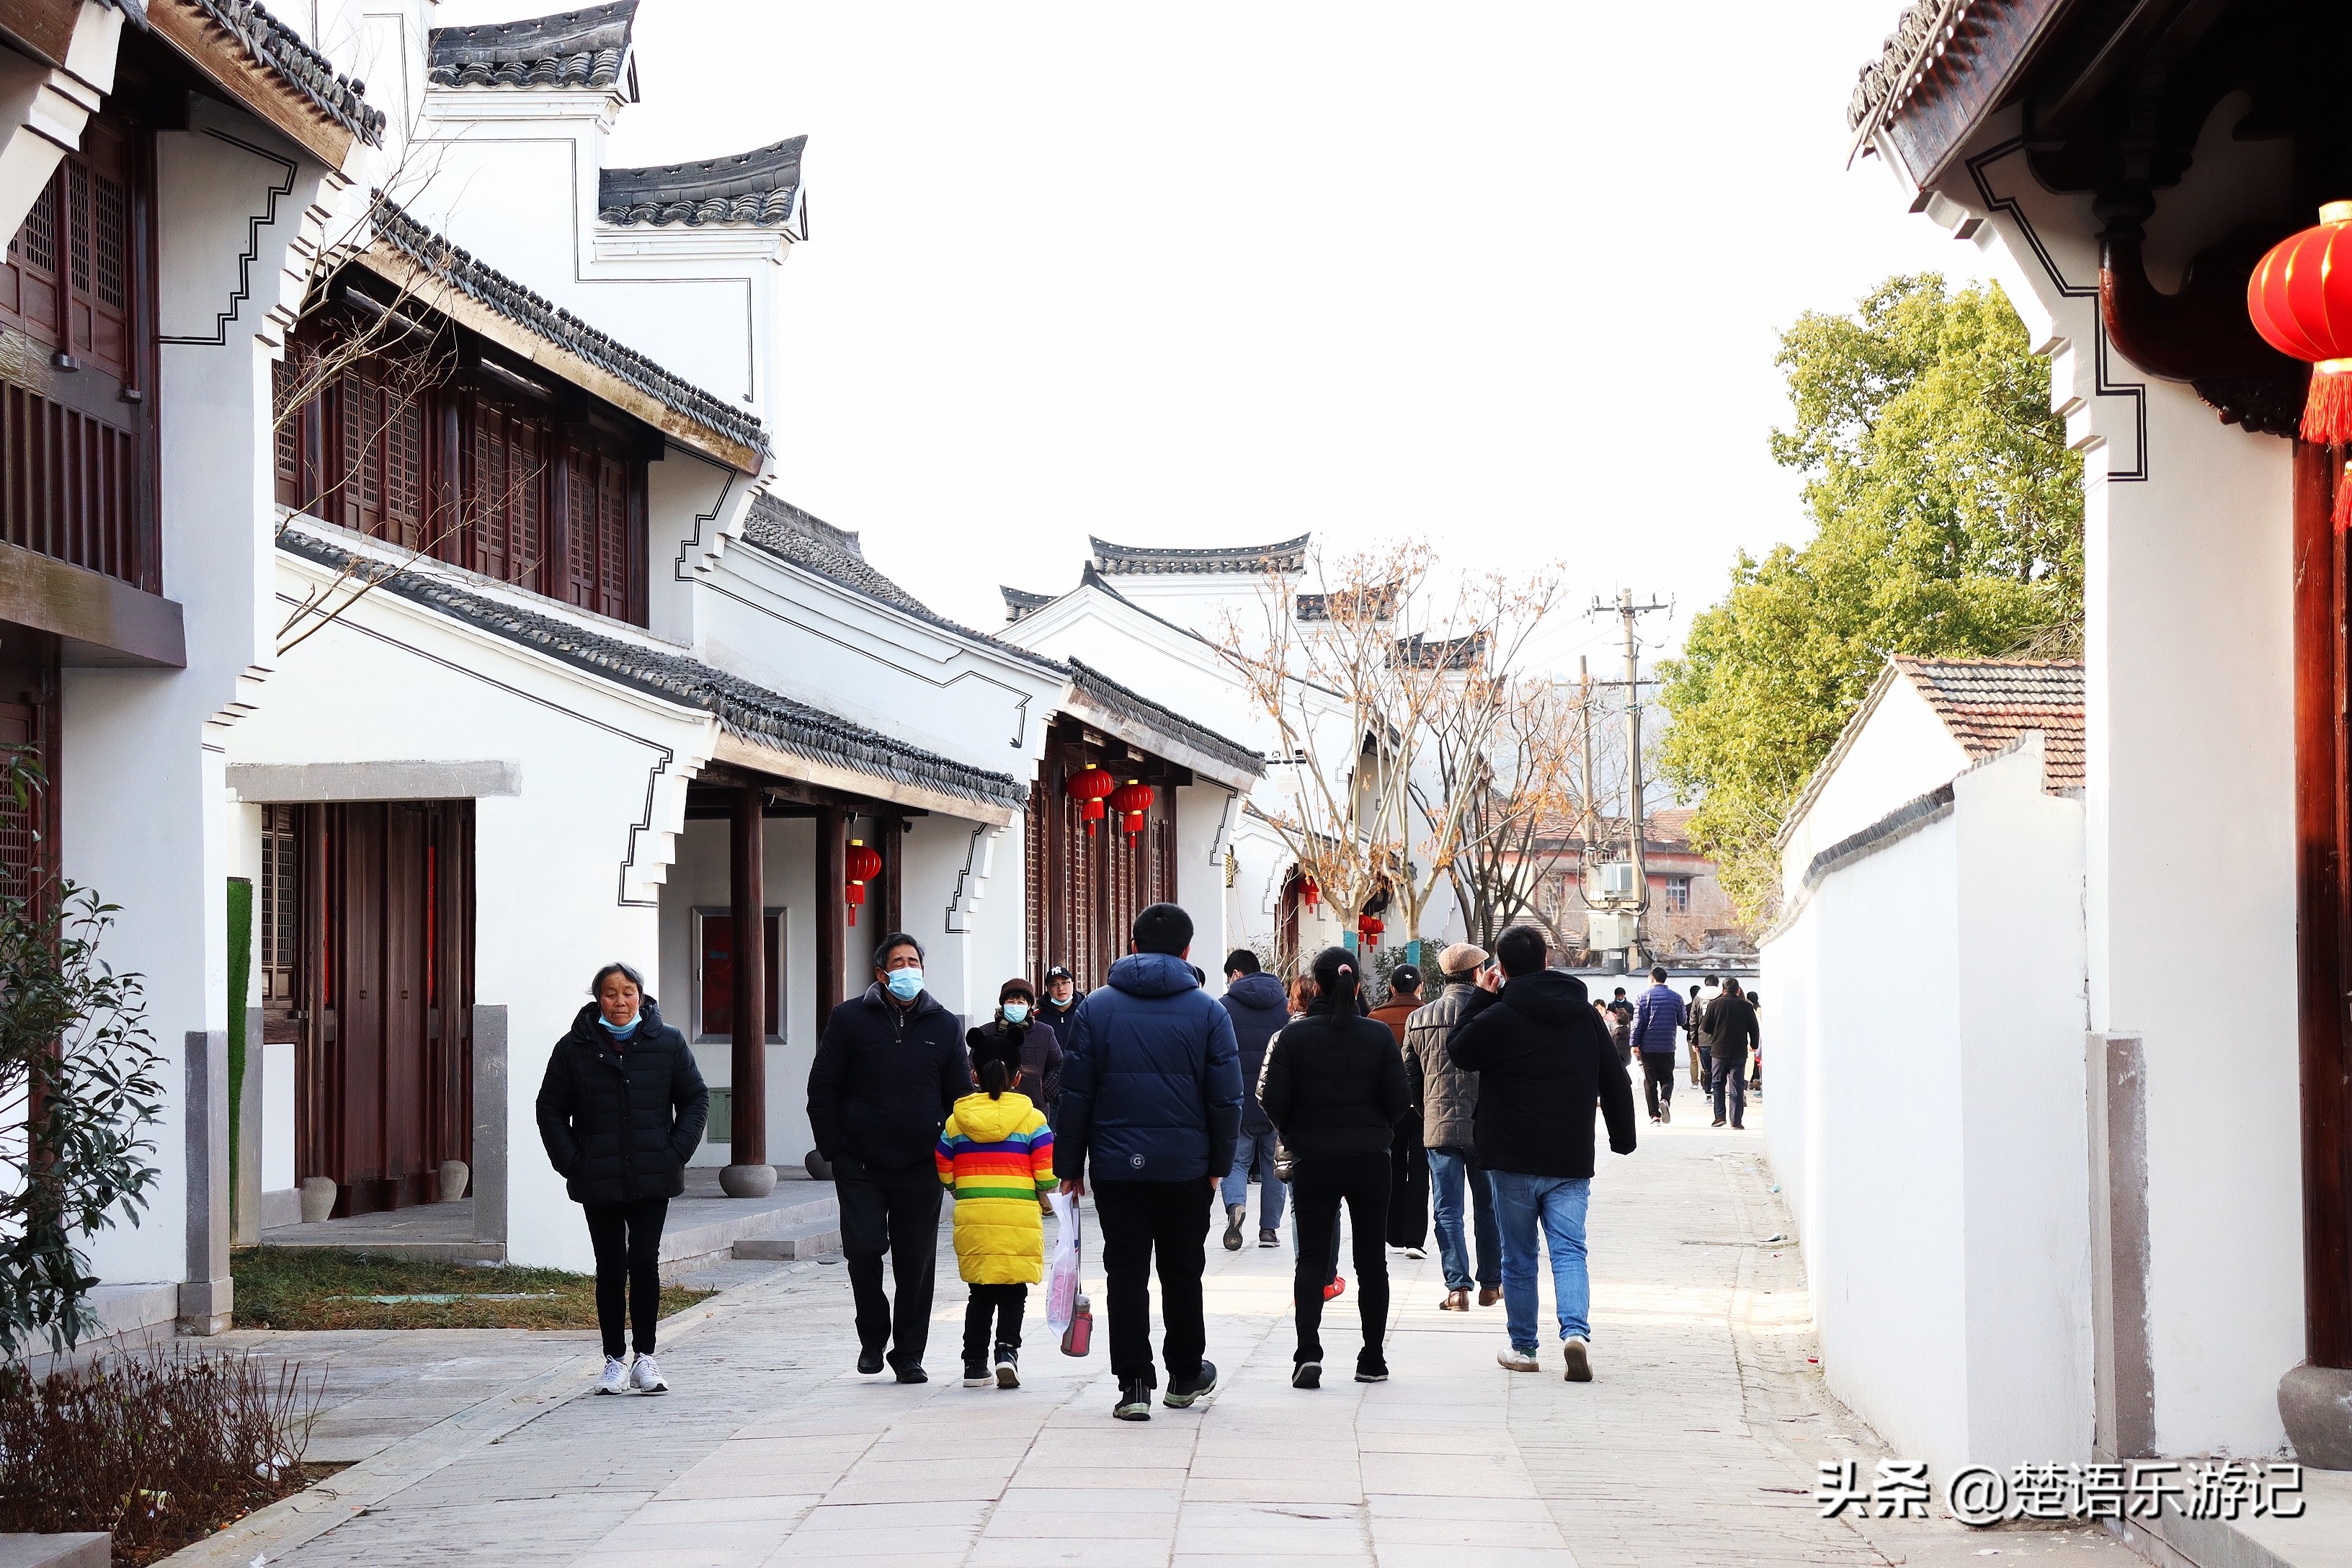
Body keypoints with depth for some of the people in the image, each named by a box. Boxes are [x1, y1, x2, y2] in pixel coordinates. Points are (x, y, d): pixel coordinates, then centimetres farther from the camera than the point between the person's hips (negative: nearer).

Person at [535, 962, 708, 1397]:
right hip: (598, 1182, 0)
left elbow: (696, 1100, 8)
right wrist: (571, 1163, -3)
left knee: (645, 1262, -4)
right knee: (610, 1268, 4)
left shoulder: (668, 1043, 3)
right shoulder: (574, 1049, 3)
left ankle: (645, 1357, 8)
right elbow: (550, 1110, 8)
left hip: (653, 1180, 0)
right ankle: (614, 1360, 13)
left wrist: (676, 1153, -3)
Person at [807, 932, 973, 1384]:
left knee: (917, 1264, 3)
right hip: (861, 1166, -2)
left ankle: (908, 1353, 15)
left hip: (921, 1169, 2)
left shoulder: (944, 1026, 8)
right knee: (863, 1248, -12)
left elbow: (960, 1095, 13)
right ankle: (873, 1335, 11)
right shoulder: (850, 1019, 2)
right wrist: (833, 1149, -4)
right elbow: (822, 1088, 3)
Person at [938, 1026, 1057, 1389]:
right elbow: (1046, 1173, -5)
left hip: (972, 1218, 3)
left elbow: (944, 1172, 9)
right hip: (1019, 1219, -3)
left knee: (981, 1294, 13)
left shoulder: (956, 1120, 7)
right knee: (1013, 1292, 5)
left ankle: (975, 1363, 13)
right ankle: (1007, 1350, -13)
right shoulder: (1032, 1118, -1)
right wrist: (1044, 1203, 12)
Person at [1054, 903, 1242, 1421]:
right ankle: (1185, 1377, 26)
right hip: (1186, 1166, 0)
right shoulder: (1208, 1013, -1)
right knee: (1182, 1272, 14)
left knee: (1126, 1273, 3)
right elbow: (1226, 1098, 0)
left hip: (1115, 1165, 0)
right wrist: (1219, 1163, 9)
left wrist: (1070, 1165, 6)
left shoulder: (1096, 1008, 1)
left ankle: (1134, 1384, -1)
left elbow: (1074, 1094, 2)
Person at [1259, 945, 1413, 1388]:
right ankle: (1373, 1360, 14)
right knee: (1371, 1259, 11)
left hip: (1312, 1162, -1)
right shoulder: (1379, 1036, -5)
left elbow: (1274, 1101, -8)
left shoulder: (1293, 1036, -8)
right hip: (1370, 1160, 1)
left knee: (1311, 1258, 5)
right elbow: (1400, 1101, -5)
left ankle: (1308, 1352, -11)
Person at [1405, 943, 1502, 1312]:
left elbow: (1409, 1078, 8)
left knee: (1448, 1211, 4)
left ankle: (1457, 1288, -1)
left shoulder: (1419, 1019, 3)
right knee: (1489, 1209, 13)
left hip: (1439, 1128, 1)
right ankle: (1491, 1285, 19)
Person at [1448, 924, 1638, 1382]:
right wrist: (1623, 1138, 21)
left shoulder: (1499, 1017, -11)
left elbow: (1458, 1051, 7)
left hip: (1514, 1160, -3)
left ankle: (1523, 1347, 16)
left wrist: (1482, 996, 10)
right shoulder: (1584, 1016, 5)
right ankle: (1576, 1330, -21)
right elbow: (1615, 1080, 11)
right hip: (1571, 1161, 3)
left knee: (1519, 1257, 9)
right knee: (1569, 1250, 1)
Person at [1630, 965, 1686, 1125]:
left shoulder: (1644, 997, -3)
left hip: (1648, 1046, -1)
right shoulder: (1676, 997, 2)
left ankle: (1654, 1114, 3)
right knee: (1667, 1078, 11)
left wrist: (1635, 1044, -1)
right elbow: (1682, 1021, 10)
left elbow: (1638, 1022, -5)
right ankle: (1665, 1100, -19)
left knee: (1650, 1080, 7)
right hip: (1668, 1045, 1)